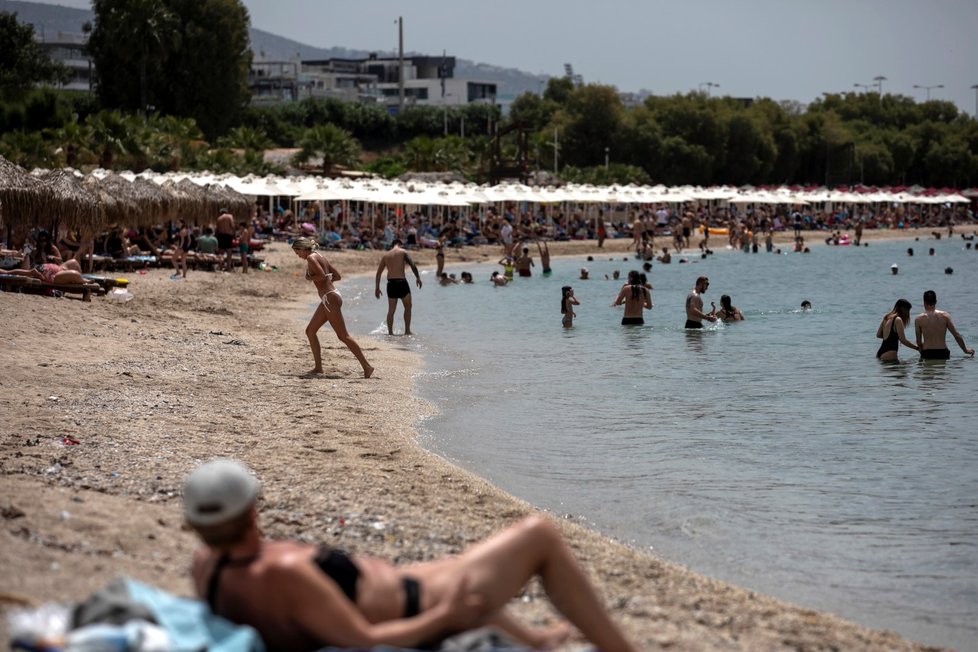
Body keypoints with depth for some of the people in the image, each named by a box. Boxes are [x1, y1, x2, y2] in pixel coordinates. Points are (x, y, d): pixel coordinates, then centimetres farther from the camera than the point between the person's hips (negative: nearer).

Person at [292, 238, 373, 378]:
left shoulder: (311, 258, -10)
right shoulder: (319, 257, 17)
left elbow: (322, 275, -25)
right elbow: (337, 276, 18)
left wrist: (309, 278, -7)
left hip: (330, 298, -10)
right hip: (327, 299, 10)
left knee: (343, 336, -8)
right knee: (310, 331, 14)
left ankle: (366, 366, -9)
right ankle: (318, 367, 14)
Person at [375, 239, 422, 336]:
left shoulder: (385, 255, 13)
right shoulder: (402, 252, -1)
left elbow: (379, 272, 13)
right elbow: (412, 265, -12)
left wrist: (377, 288, 17)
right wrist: (418, 277, -3)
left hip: (391, 283, 4)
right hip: (401, 281, -4)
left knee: (391, 310, 10)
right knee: (407, 307, 10)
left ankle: (390, 332, 9)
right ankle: (407, 330, 6)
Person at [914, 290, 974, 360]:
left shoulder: (919, 319, -1)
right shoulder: (944, 316, 2)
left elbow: (919, 341, 4)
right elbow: (957, 335, 6)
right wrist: (965, 350, 19)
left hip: (927, 354, -1)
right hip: (943, 353, 2)